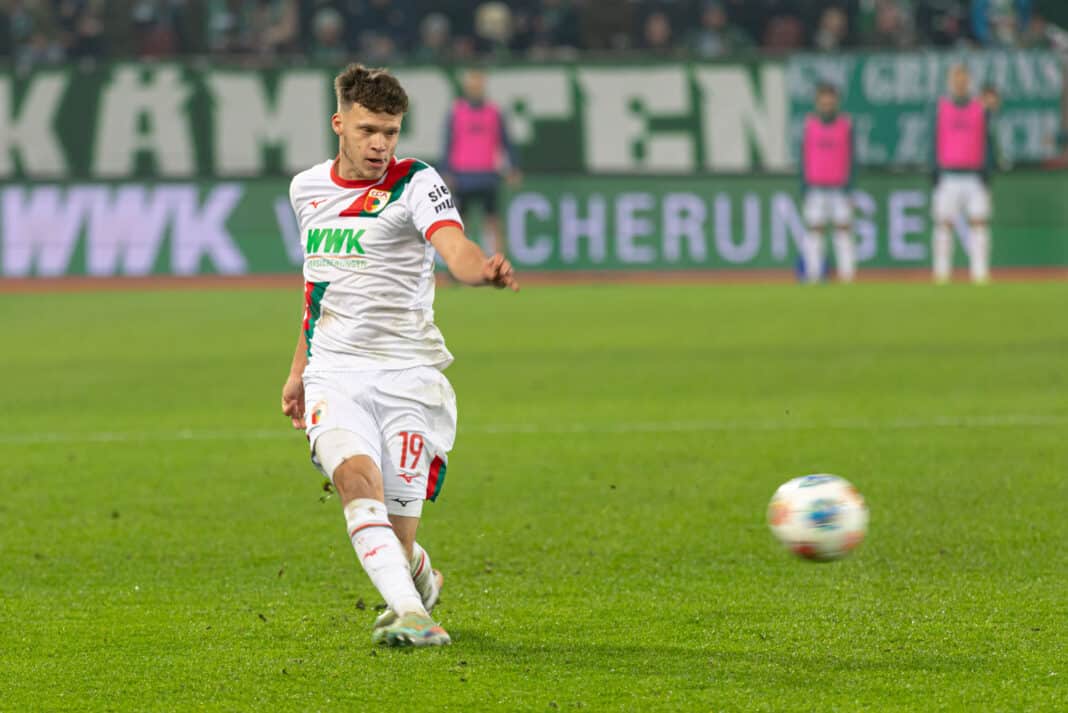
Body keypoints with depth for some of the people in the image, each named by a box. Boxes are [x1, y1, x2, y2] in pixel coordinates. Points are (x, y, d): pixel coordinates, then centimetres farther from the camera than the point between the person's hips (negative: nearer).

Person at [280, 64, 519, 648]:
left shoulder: (416, 184, -5)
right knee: (355, 475, -28)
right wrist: (298, 369, 30)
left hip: (408, 374, -3)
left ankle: (414, 572, 35)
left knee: (396, 535, -3)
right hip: (335, 375, 3)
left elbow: (455, 248, -25)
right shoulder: (307, 189, 12)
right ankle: (410, 610, -37)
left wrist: (486, 270, -48)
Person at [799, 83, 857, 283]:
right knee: (814, 228, -1)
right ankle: (813, 273, 2)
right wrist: (804, 190, 3)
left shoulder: (846, 125, 2)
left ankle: (847, 273, 1)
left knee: (844, 227, -2)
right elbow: (804, 159, 7)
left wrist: (848, 189, -5)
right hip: (815, 187, 1)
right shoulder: (809, 124, 4)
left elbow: (851, 159, 2)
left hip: (839, 188, -1)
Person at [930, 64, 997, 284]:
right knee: (943, 223, -3)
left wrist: (986, 173, -2)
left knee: (979, 222, -6)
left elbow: (988, 143, 7)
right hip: (948, 174, 0)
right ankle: (942, 272, 1)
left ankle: (980, 272, -5)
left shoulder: (981, 109, 8)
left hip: (974, 175, 0)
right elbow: (935, 142, 7)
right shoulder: (940, 108, 8)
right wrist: (935, 174, 0)